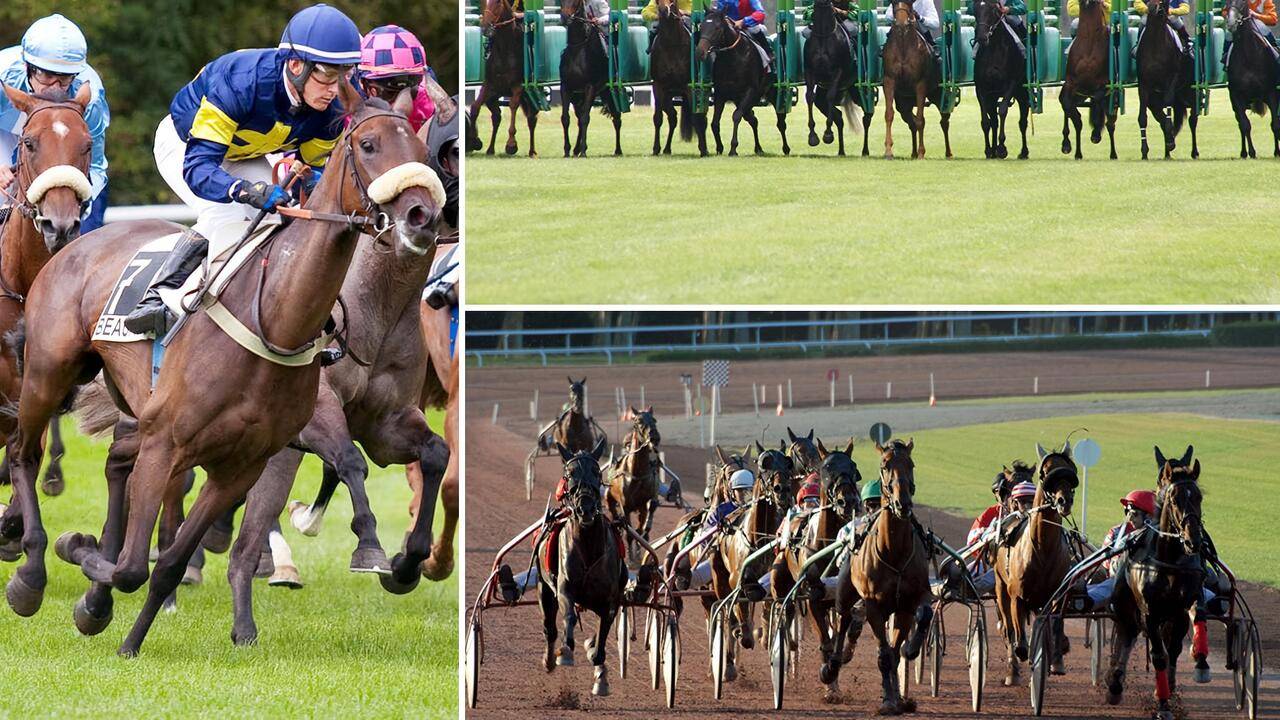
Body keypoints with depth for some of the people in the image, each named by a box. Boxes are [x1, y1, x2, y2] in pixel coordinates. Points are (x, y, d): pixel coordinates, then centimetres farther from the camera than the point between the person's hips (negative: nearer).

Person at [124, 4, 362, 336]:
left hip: (245, 157, 6)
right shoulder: (240, 82, -43)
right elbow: (197, 165, -46)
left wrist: (315, 179, -34)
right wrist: (250, 191, -64)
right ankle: (157, 298, -28)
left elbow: (314, 166, -7)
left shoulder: (331, 110, -24)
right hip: (183, 146, -6)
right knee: (228, 215, -32)